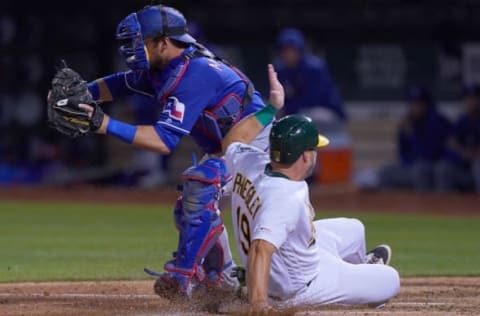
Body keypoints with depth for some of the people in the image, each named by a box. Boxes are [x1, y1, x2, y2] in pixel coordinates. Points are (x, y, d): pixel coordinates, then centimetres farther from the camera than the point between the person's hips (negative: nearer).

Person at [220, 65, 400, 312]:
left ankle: (360, 265, 59)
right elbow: (260, 250, -50)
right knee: (390, 280, 6)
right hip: (298, 288, -8)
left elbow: (232, 141, 6)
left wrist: (270, 108, 4)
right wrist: (258, 302, -60)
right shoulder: (286, 199, -40)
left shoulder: (250, 163, -16)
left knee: (353, 229, 29)